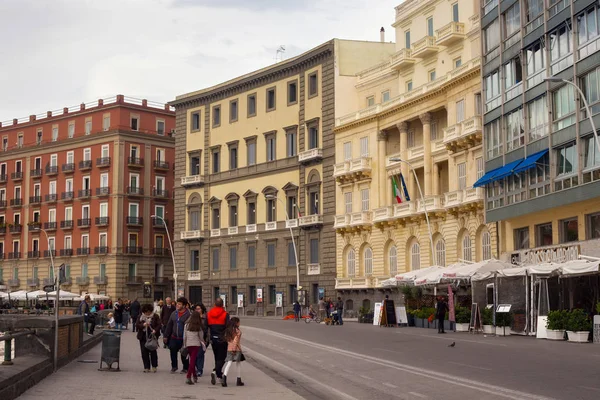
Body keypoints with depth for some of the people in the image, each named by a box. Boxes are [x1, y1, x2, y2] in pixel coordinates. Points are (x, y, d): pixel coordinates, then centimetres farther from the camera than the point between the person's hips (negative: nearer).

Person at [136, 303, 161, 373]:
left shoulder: (155, 316, 1)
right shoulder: (140, 317, 8)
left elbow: (159, 324, -3)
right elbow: (136, 325, 2)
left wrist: (155, 330, -20)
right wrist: (143, 325, -16)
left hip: (152, 336, -2)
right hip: (143, 337, 3)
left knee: (153, 351, -4)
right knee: (144, 352, 2)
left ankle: (154, 366, 11)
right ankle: (146, 367, 10)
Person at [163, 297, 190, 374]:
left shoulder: (188, 315, -10)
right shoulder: (174, 314, 9)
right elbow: (169, 325, 14)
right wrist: (166, 336, 13)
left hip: (183, 339, -5)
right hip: (174, 338, 5)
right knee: (173, 352, 10)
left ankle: (186, 368, 20)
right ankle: (174, 367, 27)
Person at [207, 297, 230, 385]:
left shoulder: (208, 314, 5)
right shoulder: (225, 314, -8)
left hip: (213, 339, 4)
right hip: (222, 340, -4)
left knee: (217, 358, 18)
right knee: (221, 358, -2)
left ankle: (219, 375, 21)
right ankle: (215, 371, -25)